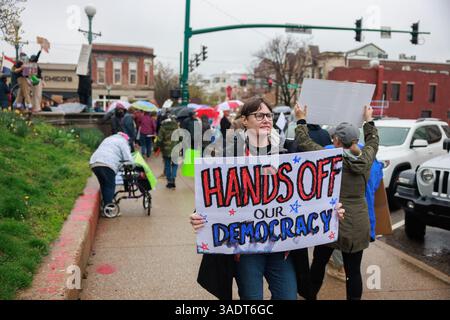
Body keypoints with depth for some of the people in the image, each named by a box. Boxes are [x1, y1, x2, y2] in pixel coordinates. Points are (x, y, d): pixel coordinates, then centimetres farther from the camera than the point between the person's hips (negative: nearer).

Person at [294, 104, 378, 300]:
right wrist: (369, 120, 36)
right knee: (353, 271, 7)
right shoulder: (366, 159, 0)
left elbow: (304, 142, -1)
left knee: (319, 264, 17)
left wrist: (301, 120, 14)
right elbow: (373, 141, 21)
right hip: (358, 225, 3)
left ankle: (311, 296, 35)